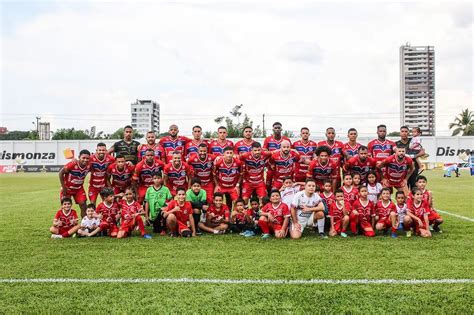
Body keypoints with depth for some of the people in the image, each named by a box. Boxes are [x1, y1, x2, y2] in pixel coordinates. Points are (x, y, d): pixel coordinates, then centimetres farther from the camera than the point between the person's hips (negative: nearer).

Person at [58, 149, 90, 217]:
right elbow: (61, 173, -19)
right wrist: (63, 187, -15)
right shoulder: (73, 164, -29)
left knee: (83, 205, -4)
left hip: (79, 188, 3)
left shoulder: (88, 166, -18)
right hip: (67, 188, -3)